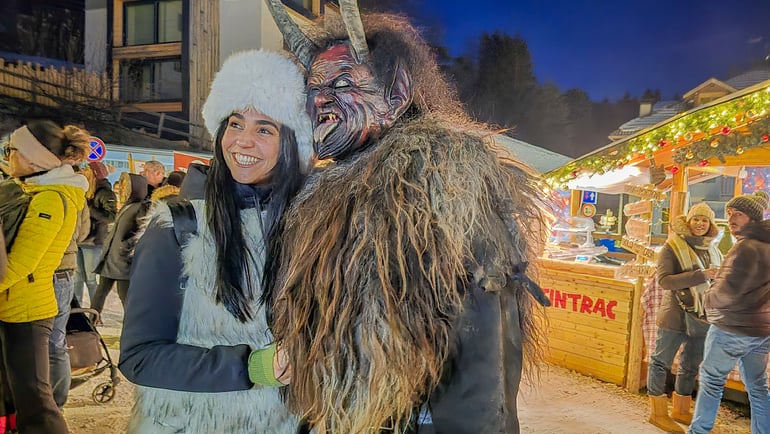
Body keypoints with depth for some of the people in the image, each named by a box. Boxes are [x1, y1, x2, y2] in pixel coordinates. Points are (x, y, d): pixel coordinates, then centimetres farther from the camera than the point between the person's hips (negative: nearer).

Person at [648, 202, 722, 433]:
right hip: (676, 316, -7)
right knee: (661, 362, 1)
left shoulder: (712, 249, 10)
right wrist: (701, 276, -25)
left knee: (691, 366, 17)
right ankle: (658, 412, 14)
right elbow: (664, 280, -20)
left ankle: (681, 410, 33)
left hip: (703, 317, 7)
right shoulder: (673, 247, -9)